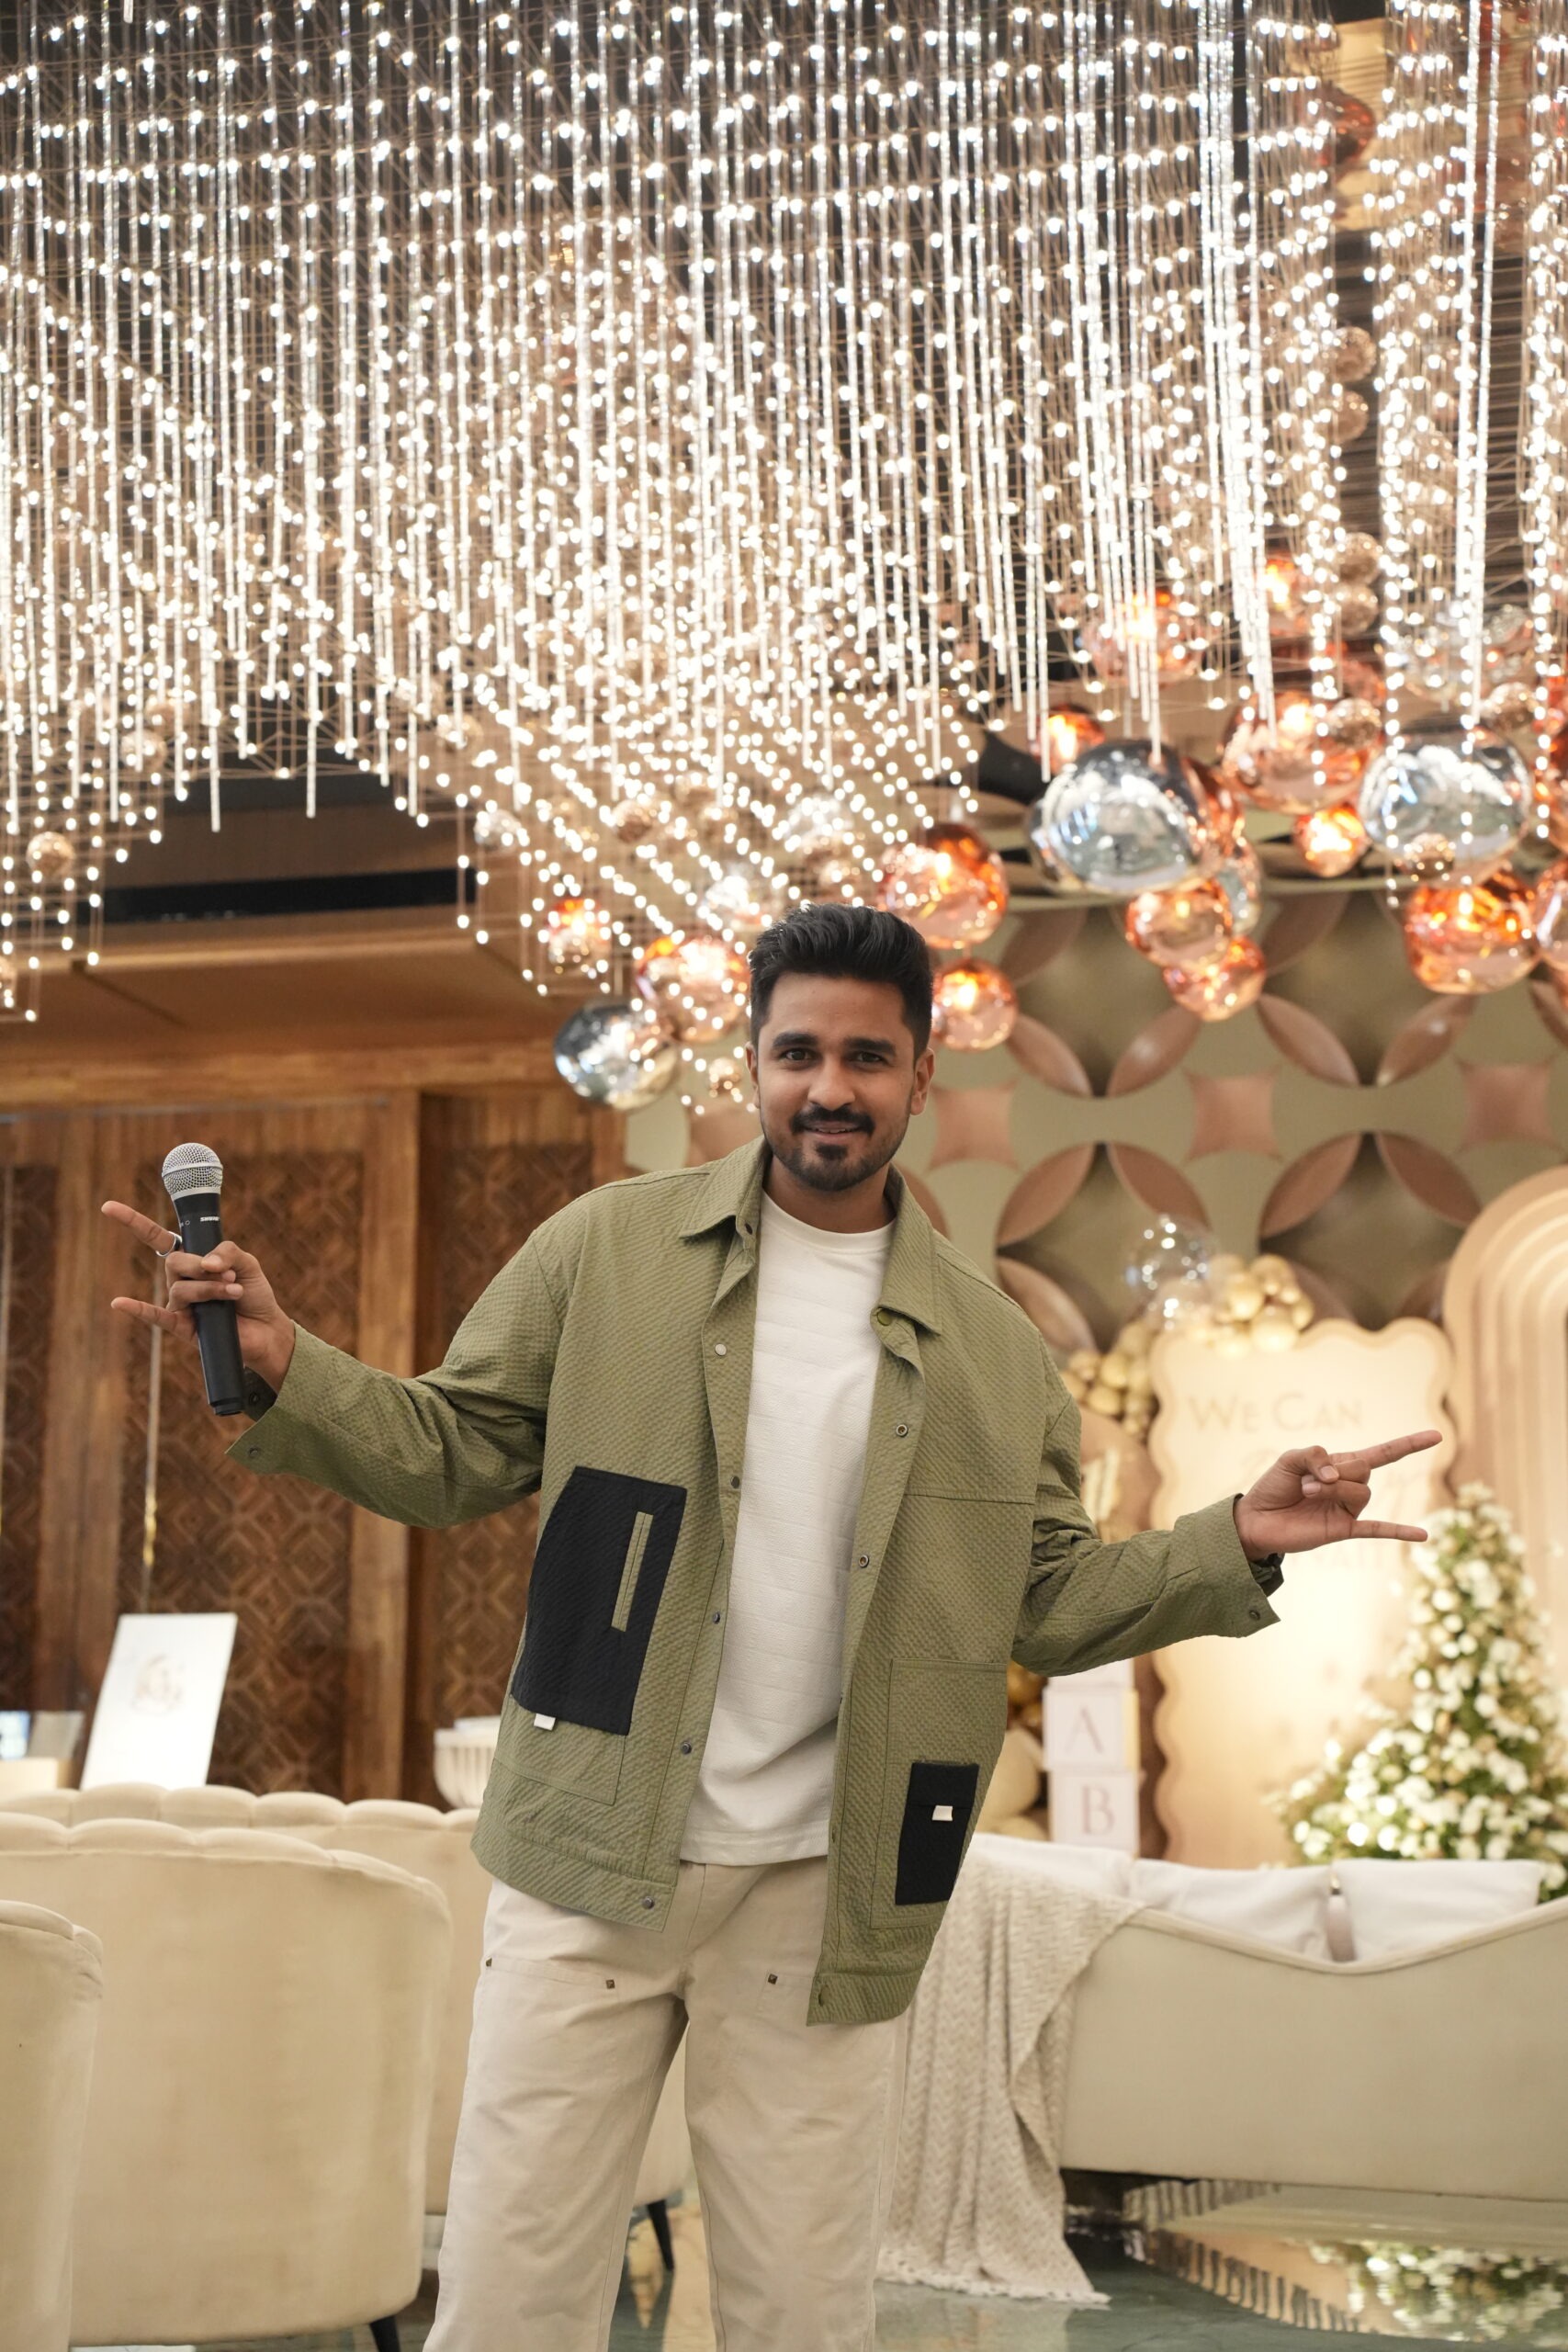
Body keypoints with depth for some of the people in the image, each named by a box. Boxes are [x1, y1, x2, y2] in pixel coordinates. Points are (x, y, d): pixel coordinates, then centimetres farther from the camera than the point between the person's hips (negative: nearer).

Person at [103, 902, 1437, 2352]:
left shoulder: (990, 1347, 5)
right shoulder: (611, 1250, 0)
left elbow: (1052, 1603, 8)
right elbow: (455, 1455, 1)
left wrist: (1238, 1545, -7)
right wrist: (283, 1370, -15)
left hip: (824, 1892, 1)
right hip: (593, 1857, -1)